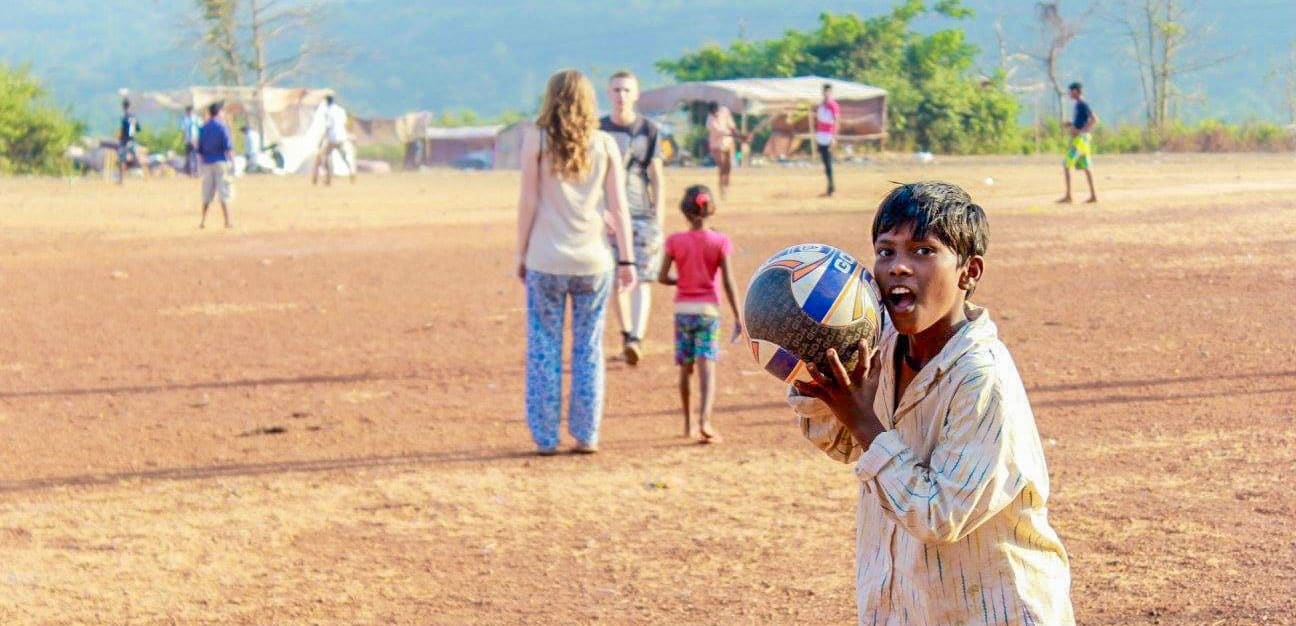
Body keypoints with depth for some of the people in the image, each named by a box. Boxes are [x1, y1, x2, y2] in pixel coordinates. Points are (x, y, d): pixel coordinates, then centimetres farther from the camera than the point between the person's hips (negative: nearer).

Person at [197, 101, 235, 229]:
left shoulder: (203, 128, 9)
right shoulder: (222, 126, -7)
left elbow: (199, 149, 10)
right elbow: (228, 147, -13)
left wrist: (202, 163, 18)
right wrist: (232, 163, -12)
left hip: (207, 163, 5)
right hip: (221, 161, -5)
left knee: (207, 194, 12)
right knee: (224, 193, -4)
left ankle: (203, 220, 11)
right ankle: (227, 221, -7)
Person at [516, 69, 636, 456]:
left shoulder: (536, 140, -2)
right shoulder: (605, 145, 3)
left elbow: (528, 202, -3)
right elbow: (618, 207, 2)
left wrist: (521, 254, 5)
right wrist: (627, 260, 6)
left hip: (546, 260, -2)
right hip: (593, 260, 2)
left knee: (543, 349, 6)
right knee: (589, 349, 9)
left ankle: (545, 438, 8)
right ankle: (586, 435, 10)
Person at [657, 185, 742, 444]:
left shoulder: (675, 241, -4)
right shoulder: (719, 242, -5)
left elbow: (662, 277, -4)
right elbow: (728, 282, -7)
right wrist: (738, 318, -2)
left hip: (683, 309, 1)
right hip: (708, 308, -1)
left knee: (686, 368, 13)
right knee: (707, 367, -6)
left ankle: (688, 424, 22)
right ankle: (704, 420, -24)